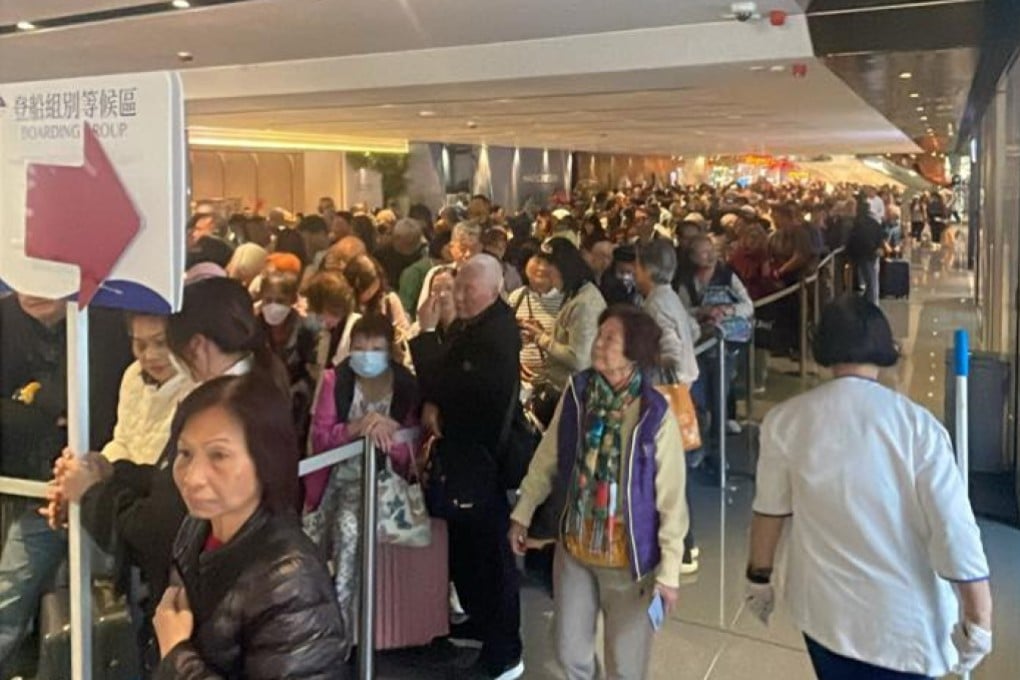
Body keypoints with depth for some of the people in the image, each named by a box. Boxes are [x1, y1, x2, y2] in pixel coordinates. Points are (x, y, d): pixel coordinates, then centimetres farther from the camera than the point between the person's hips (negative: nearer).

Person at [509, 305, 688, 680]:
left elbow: (671, 497, -13)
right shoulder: (576, 392, -7)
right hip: (574, 547, 4)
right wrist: (522, 514, 9)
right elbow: (547, 457, 5)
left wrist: (670, 570, -12)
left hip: (629, 557, -4)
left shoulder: (655, 414, -19)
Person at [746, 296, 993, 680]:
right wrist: (978, 619, -6)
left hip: (825, 607, 2)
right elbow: (955, 532, -16)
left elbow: (770, 512, 0)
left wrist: (759, 580, 15)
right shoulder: (917, 424, -14)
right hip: (906, 619, -1)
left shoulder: (786, 421, -9)